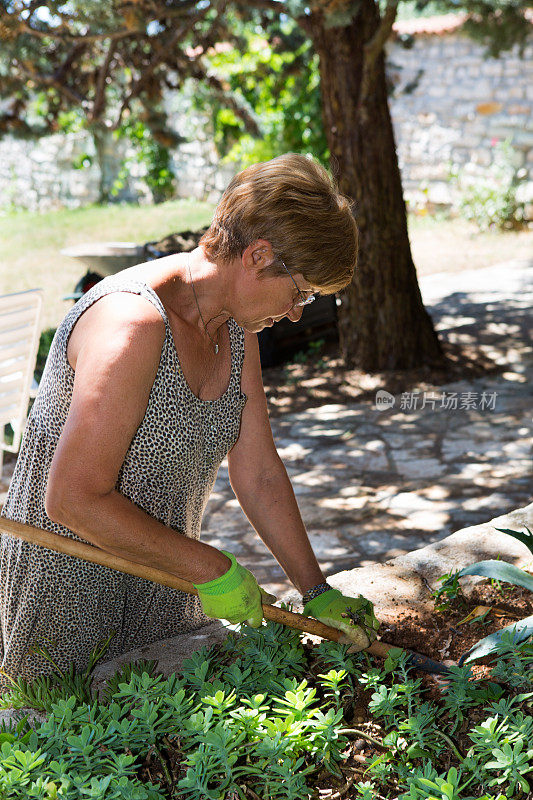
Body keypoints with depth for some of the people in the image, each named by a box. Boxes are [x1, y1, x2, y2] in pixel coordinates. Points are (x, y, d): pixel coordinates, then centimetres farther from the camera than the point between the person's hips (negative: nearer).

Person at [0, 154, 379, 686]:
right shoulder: (131, 323, -27)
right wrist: (209, 567, -21)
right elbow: (72, 500, -29)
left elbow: (258, 473, 5)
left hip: (165, 578, 8)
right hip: (71, 588, -8)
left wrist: (317, 592, 5)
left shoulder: (235, 325, 1)